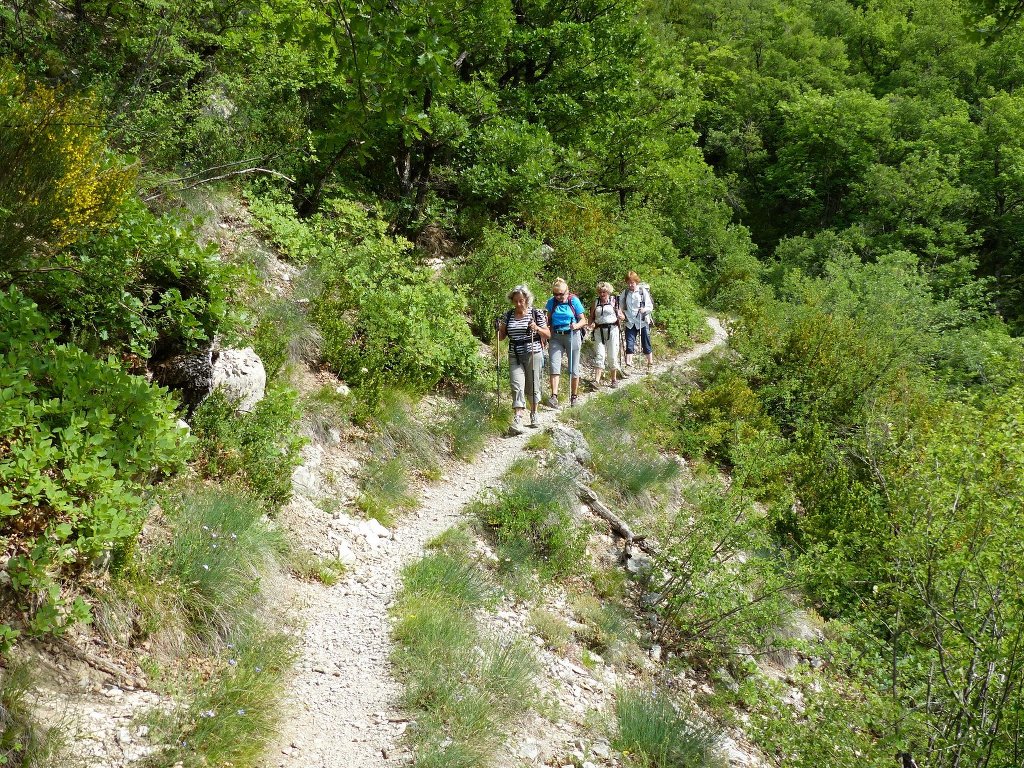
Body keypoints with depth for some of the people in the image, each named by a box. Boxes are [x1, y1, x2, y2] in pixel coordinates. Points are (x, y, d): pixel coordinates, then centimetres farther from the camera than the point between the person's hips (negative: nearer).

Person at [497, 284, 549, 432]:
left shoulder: (536, 313, 0)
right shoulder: (508, 315, 8)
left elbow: (548, 335, 2)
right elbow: (501, 337, 14)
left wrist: (537, 329, -16)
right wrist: (499, 329, -7)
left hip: (533, 355, -2)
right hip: (514, 357, 2)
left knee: (532, 387, 6)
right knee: (517, 386, -11)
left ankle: (533, 413, 26)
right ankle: (518, 417, -18)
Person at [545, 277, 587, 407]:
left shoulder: (574, 301, -4)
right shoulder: (551, 302, 3)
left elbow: (583, 320, -2)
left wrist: (576, 325, -23)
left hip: (572, 336, -2)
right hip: (556, 337, 2)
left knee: (573, 368, 6)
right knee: (554, 366, -14)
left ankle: (574, 396, 21)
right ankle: (554, 396, -19)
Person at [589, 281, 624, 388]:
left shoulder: (614, 301, 6)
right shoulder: (596, 302, 12)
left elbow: (623, 317, 8)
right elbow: (592, 316, 16)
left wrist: (620, 316, -16)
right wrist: (592, 323, -6)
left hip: (612, 330, -1)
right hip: (599, 330, 1)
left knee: (612, 355, 1)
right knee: (600, 355, -8)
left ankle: (614, 379, 13)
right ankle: (597, 380, -14)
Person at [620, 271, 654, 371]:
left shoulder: (643, 291, -3)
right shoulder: (625, 293, 6)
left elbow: (650, 306, -4)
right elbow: (620, 307, 14)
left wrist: (644, 310, -25)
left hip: (643, 322, -2)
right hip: (630, 323, 2)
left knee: (646, 344, 5)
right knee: (629, 345, -6)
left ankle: (650, 364, 20)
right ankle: (628, 365, -10)